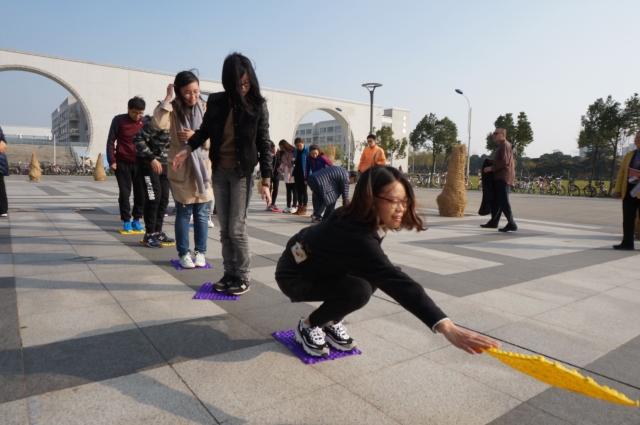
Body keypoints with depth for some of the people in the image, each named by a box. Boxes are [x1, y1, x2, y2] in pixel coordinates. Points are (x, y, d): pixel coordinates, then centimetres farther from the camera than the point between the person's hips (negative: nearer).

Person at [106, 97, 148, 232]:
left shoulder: (147, 122, 2)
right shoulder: (119, 120, -3)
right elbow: (111, 141, 0)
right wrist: (112, 160, -6)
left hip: (140, 163, 2)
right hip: (122, 163, -1)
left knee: (141, 193, 3)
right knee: (124, 193, 2)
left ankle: (136, 219, 16)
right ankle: (126, 220, 11)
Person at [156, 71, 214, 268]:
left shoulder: (206, 109, 1)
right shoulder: (174, 110, -2)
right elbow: (159, 123, -23)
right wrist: (167, 97, -19)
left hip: (203, 167, 1)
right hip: (181, 168, -1)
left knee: (201, 213, 6)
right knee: (183, 213, 4)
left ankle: (200, 252, 17)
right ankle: (183, 253, 16)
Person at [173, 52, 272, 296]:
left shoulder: (258, 106, -8)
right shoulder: (216, 102, -2)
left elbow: (264, 144, -7)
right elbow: (205, 130, 14)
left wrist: (266, 181, -11)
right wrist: (188, 149, -3)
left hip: (242, 173, -4)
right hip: (219, 171, 4)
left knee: (237, 228, -4)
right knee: (224, 229, 8)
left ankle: (243, 278, 9)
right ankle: (229, 274, 20)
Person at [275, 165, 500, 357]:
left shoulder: (358, 218, -12)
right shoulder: (355, 235, -39)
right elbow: (397, 283, -49)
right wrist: (447, 328, -55)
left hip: (319, 265, 8)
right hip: (294, 276, -8)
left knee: (374, 276, -9)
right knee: (359, 291, -28)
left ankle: (331, 323, 9)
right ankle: (308, 326, -2)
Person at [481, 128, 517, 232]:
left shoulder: (505, 145, -9)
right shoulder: (501, 146, 23)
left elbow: (504, 161, -20)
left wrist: (491, 168, -17)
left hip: (503, 177, -11)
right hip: (499, 177, 11)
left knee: (503, 201, -12)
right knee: (496, 201, 14)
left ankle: (511, 224, -13)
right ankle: (493, 222, 22)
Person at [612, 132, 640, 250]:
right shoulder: (629, 155, 14)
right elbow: (621, 173, 12)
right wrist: (617, 189, 4)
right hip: (629, 191, 4)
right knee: (628, 219, 5)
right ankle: (627, 243, 10)